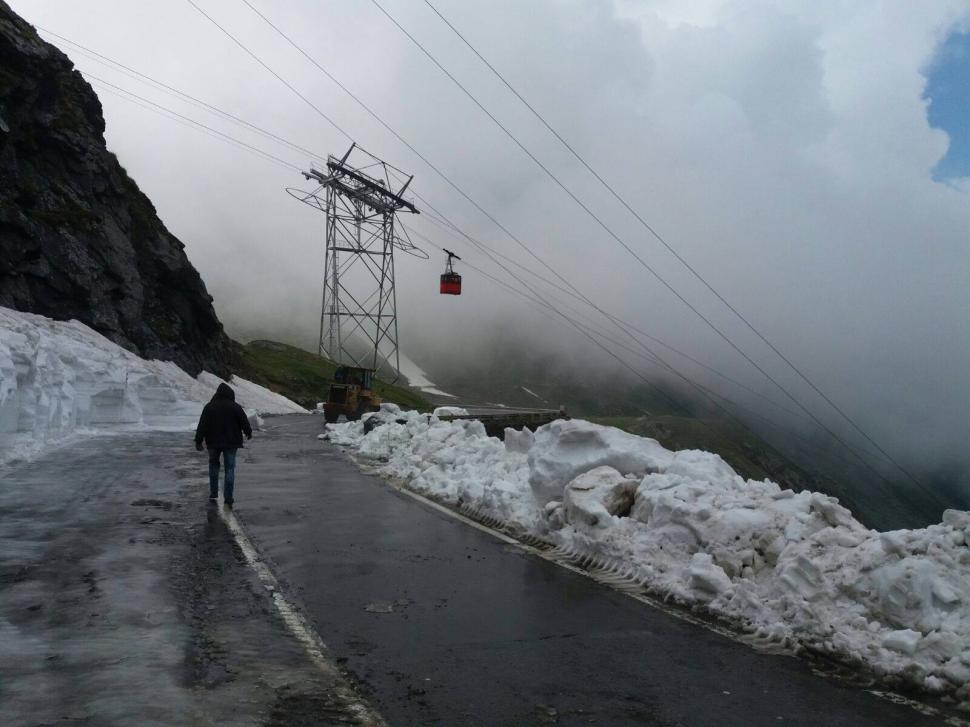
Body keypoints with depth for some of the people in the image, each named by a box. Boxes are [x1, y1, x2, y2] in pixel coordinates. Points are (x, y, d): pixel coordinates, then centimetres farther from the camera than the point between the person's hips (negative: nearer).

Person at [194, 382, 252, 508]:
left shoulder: (209, 407, -3)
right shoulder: (235, 407, -7)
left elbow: (202, 426, -5)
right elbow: (244, 422, 1)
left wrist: (198, 441, -1)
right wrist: (249, 433, 20)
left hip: (213, 442, 1)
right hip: (231, 442, -1)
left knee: (213, 465, 20)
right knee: (230, 469, 3)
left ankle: (213, 494, 18)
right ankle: (228, 499, -1)